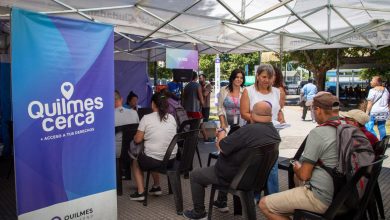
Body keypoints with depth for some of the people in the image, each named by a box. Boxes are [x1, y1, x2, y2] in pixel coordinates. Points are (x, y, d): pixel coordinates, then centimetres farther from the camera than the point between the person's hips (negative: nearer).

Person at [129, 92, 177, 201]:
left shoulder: (146, 118, -11)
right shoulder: (171, 118, 4)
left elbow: (137, 140, -7)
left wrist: (136, 136, 16)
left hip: (153, 160, -5)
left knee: (136, 161, 27)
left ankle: (140, 192, 20)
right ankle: (156, 187, 37)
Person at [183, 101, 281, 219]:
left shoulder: (249, 130, -30)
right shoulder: (275, 132, -4)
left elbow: (221, 147, -21)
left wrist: (222, 132, -1)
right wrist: (223, 141, 4)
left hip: (234, 177, -8)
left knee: (194, 175, 10)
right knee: (222, 163, 35)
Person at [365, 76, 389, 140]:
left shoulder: (372, 90, -10)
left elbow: (370, 103, -12)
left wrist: (367, 113, -9)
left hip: (374, 111, -7)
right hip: (384, 112, 8)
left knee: (368, 127, -6)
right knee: (382, 127, 12)